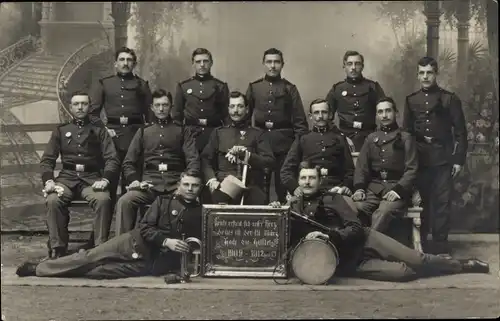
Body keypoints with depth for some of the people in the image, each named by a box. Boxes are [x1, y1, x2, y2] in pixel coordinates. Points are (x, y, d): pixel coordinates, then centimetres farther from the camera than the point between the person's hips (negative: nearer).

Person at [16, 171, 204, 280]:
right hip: (136, 243, 1)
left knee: (97, 271, -17)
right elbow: (145, 228, -3)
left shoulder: (200, 213, 8)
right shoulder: (164, 201, 6)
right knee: (90, 257, -6)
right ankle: (39, 267, 7)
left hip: (154, 262, -1)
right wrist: (165, 241, -18)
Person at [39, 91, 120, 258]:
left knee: (103, 199, -34)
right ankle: (58, 249, -22)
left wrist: (105, 179, -17)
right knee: (53, 200, -31)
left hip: (92, 178, -1)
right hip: (67, 177, 1)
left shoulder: (99, 131, 14)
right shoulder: (61, 131, 19)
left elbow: (112, 159, 3)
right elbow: (47, 159, 13)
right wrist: (48, 180, -8)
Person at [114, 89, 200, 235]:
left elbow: (193, 159, 7)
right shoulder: (143, 132, 21)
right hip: (149, 185, 1)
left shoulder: (182, 131, 17)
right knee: (124, 201, -27)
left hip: (176, 185, -1)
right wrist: (134, 180, -3)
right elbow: (128, 163, 17)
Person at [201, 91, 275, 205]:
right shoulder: (218, 133, 19)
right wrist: (212, 180, -5)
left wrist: (247, 155, -12)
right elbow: (206, 159, 12)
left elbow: (270, 160, 3)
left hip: (250, 186, 0)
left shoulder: (257, 134, 14)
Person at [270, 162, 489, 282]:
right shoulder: (293, 207, 5)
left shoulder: (332, 199, 2)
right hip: (344, 261, -1)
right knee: (402, 272, -16)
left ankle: (462, 265, 19)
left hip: (362, 241, 1)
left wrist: (329, 236, -23)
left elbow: (356, 228, -7)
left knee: (416, 259, -6)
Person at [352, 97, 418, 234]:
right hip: (373, 187, 3)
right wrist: (359, 187, -6)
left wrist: (399, 190, -17)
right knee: (355, 208, -29)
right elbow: (361, 166, 13)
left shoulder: (406, 138, 8)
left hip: (397, 187, -3)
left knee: (382, 213, -35)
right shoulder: (371, 138, 21)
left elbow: (412, 169, -1)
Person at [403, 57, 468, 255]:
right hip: (418, 160, 2)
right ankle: (419, 244, 16)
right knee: (420, 202, 6)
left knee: (442, 203, -2)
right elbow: (406, 132, 12)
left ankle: (441, 246, 6)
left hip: (443, 160, -2)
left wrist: (459, 159, -5)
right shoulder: (411, 100, 10)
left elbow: (460, 132, 1)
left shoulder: (449, 99, 2)